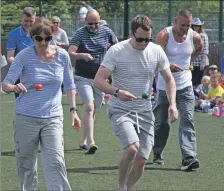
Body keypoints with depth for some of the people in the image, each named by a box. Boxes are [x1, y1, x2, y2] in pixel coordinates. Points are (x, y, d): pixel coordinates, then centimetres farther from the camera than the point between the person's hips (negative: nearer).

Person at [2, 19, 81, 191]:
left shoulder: (62, 55, 0)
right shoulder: (24, 56, -8)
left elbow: (69, 85, 13)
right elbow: (5, 84, -10)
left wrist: (73, 110, 6)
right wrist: (14, 87, -33)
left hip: (53, 118, 1)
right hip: (26, 118, -1)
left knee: (55, 162, -14)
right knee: (26, 165, 7)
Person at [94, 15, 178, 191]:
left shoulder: (156, 51, -1)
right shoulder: (117, 51, -13)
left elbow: (169, 79, 12)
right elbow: (98, 80, -15)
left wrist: (172, 103, -3)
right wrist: (117, 92, -34)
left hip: (145, 111, 5)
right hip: (120, 109, -4)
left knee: (141, 160, 2)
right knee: (132, 148, -28)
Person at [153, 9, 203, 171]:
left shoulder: (195, 37, -2)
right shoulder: (164, 35, -14)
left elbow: (199, 48, 23)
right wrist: (168, 66, -44)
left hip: (185, 86, 2)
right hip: (165, 86, -2)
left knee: (187, 121, -13)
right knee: (161, 122, 11)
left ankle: (189, 158, -21)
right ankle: (158, 154, 32)